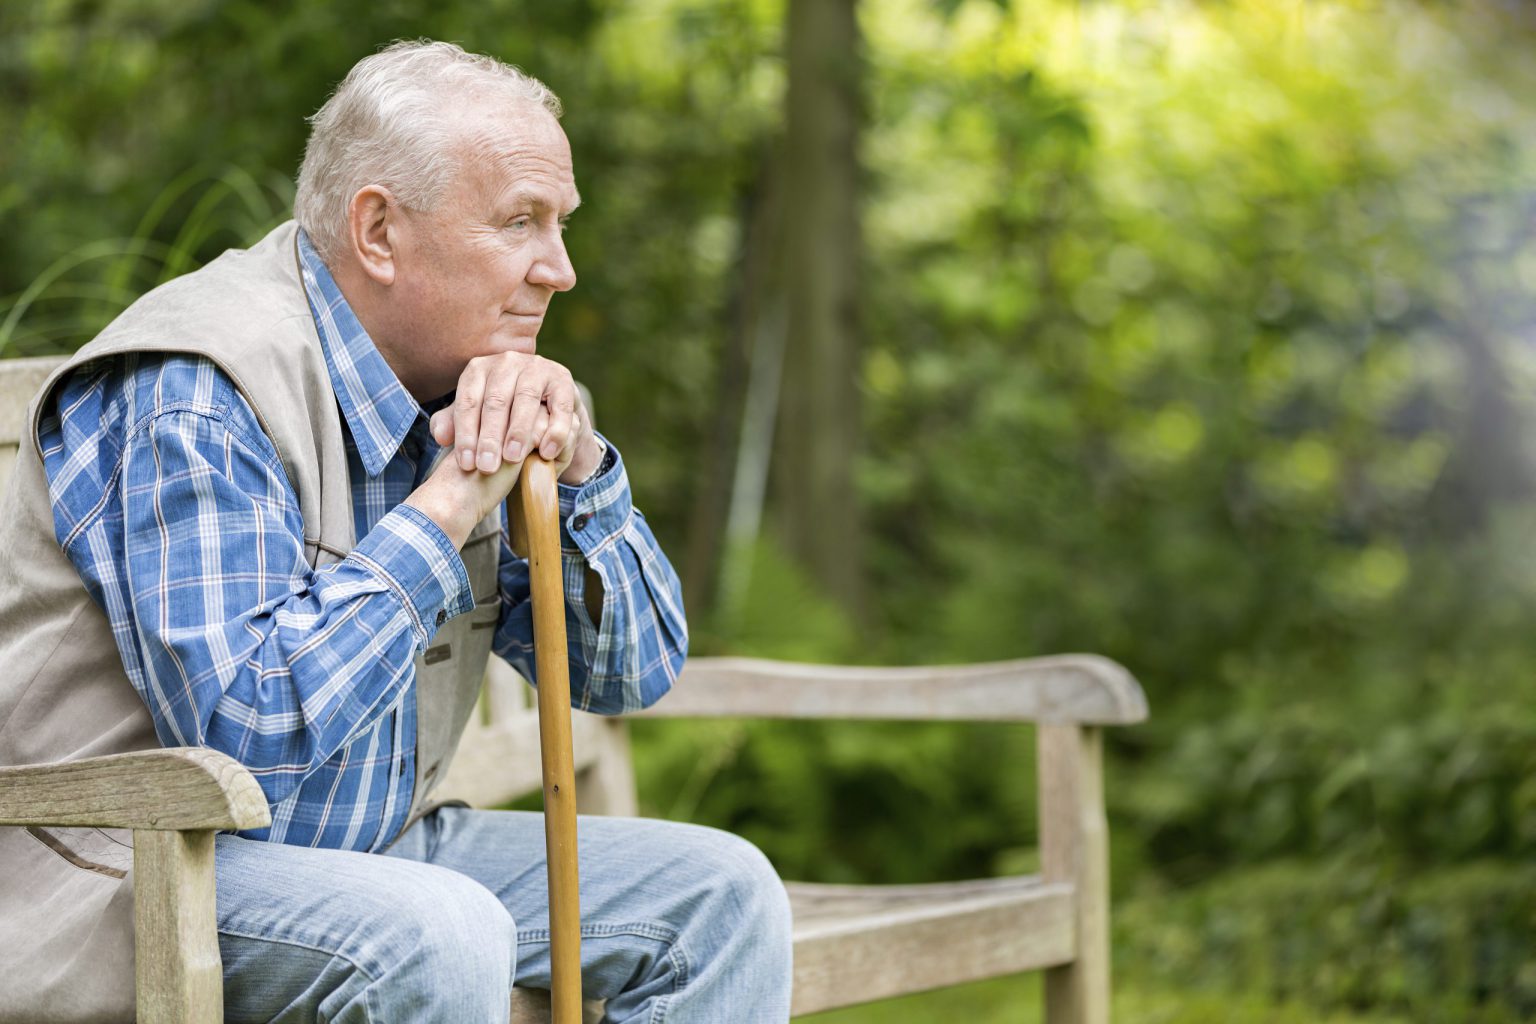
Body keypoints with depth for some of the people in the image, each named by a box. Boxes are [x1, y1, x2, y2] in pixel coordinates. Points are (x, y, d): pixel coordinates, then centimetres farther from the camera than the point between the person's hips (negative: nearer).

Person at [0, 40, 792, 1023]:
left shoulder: (466, 388, 7)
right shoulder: (195, 399, -20)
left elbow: (633, 670, 10)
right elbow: (244, 731, -31)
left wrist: (575, 462, -9)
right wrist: (450, 503, -24)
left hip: (363, 849, 9)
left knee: (721, 891, 0)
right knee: (439, 938, -36)